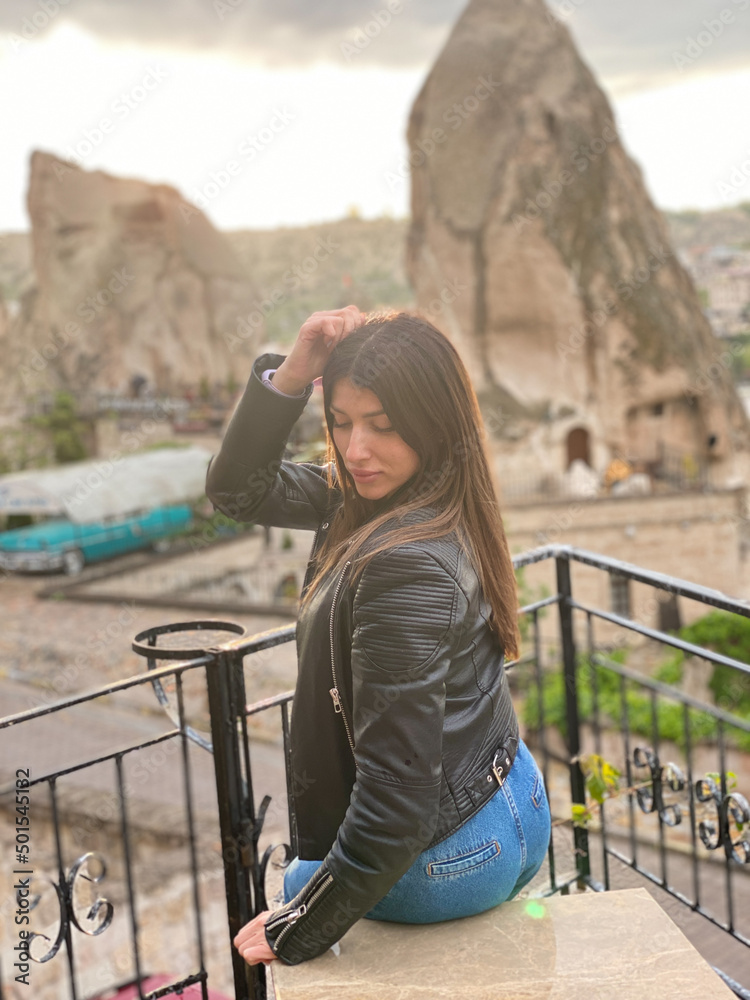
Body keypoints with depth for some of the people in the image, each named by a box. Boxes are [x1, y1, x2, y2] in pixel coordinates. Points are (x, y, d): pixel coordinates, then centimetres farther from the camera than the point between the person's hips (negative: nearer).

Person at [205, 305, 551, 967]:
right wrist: (293, 374, -13)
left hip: (443, 862, -8)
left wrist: (297, 933, -19)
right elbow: (239, 490, 3)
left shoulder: (406, 565, -32)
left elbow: (396, 796, -31)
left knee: (299, 888, 25)